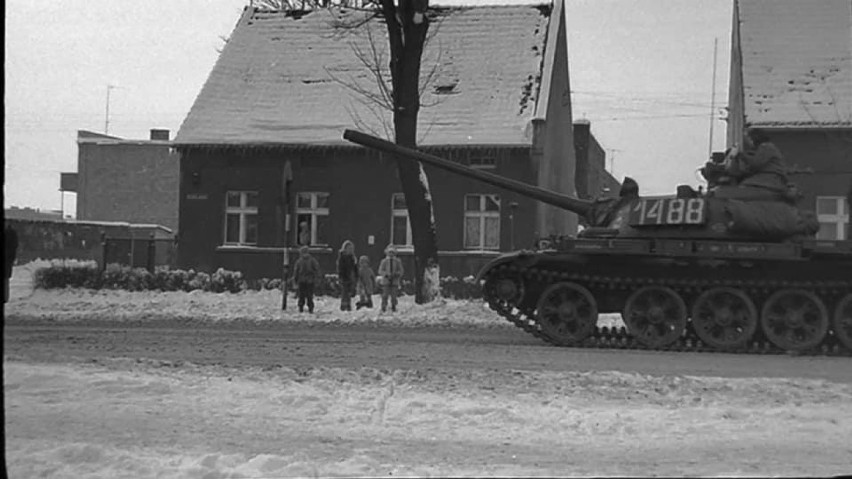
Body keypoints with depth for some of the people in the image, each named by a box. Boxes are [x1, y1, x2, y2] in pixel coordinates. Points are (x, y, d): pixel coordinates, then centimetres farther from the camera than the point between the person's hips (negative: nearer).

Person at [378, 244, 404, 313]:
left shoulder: (398, 261, 7)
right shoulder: (384, 261, 5)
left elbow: (401, 271, 7)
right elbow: (380, 271, 2)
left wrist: (396, 274, -13)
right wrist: (387, 274, -15)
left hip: (395, 282, 1)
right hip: (386, 282, -1)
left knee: (394, 296, -1)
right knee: (385, 295, -6)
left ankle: (393, 307, 10)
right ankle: (383, 308, -1)